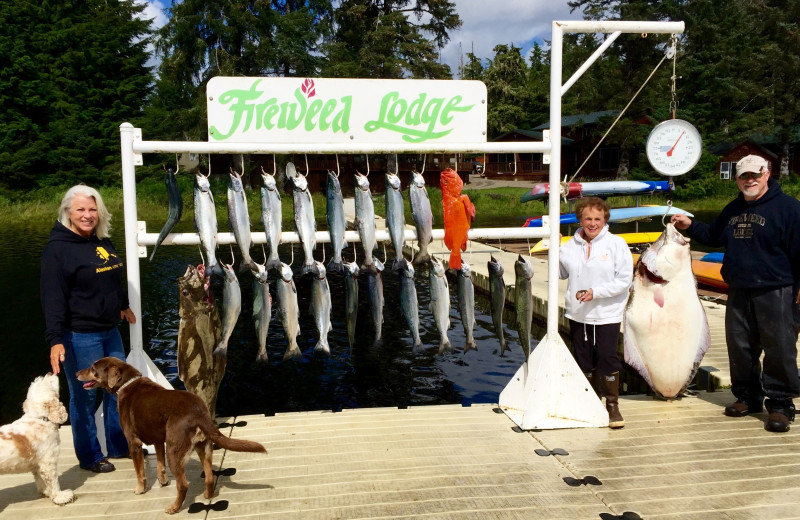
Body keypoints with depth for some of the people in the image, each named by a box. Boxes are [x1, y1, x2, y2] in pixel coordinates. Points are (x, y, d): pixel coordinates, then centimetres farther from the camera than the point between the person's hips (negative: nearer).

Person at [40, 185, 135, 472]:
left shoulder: (103, 241, 8)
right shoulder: (58, 247, -14)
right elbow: (52, 297, -20)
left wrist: (123, 305, 35)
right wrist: (55, 339, -26)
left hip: (109, 330, 8)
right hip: (79, 336, -8)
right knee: (84, 395, 4)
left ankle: (119, 445, 31)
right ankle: (90, 456, 20)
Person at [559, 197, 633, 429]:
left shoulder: (616, 244, -6)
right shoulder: (571, 246, 5)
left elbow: (624, 279, -9)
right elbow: (560, 273, 11)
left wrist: (595, 292, -17)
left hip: (607, 315, -3)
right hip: (578, 314, 4)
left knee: (607, 360, -3)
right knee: (583, 361, 11)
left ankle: (613, 406, 13)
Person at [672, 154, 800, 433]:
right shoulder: (734, 209, 15)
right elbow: (714, 236, 29)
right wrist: (690, 226, 14)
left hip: (776, 293, -6)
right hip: (739, 293, 7)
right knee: (740, 348, 11)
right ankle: (748, 397, 26)